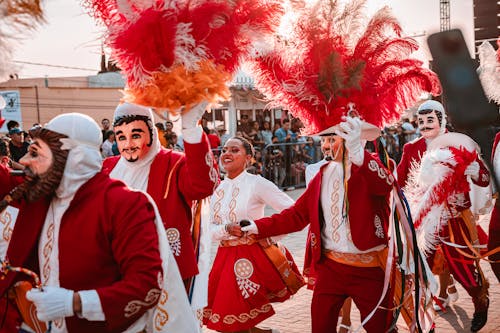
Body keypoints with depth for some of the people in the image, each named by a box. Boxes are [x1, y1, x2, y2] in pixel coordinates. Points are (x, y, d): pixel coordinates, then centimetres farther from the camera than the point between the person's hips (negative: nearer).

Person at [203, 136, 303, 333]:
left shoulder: (256, 183, -8)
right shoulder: (217, 188, 9)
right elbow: (210, 230, 5)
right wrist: (228, 229, -14)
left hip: (253, 256, -5)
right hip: (225, 257, 6)